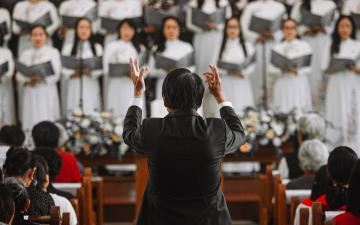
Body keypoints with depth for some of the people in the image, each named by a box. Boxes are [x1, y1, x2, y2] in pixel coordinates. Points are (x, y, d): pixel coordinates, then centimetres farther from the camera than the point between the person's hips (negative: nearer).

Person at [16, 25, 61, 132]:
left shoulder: (53, 52, 5)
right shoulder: (25, 54, 14)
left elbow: (55, 75, -4)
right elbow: (19, 75, 6)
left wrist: (40, 78, -20)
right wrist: (28, 79, -16)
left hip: (46, 94, -3)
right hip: (29, 94, 3)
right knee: (29, 126, -1)